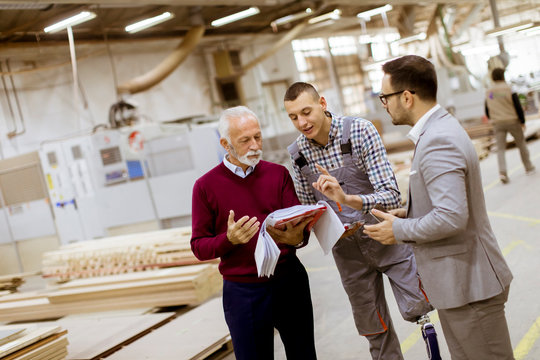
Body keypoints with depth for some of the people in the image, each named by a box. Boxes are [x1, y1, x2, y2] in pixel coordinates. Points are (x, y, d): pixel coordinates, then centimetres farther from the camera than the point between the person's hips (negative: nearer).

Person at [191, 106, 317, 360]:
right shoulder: (206, 186, -2)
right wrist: (229, 239, -21)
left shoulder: (279, 174, 4)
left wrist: (297, 237, -24)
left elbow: (301, 223, -1)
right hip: (243, 291, -2)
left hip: (290, 282, 2)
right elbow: (199, 247, -2)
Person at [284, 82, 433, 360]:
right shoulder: (297, 153, -5)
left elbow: (392, 196, -22)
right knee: (373, 328, 13)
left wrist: (347, 199, -38)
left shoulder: (360, 131, -17)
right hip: (347, 249, 3)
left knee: (416, 310, -7)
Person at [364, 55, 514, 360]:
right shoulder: (441, 128, 10)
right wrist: (409, 213, 9)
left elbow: (452, 217, -31)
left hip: (467, 283, -10)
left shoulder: (438, 142, -24)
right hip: (458, 279, 10)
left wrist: (399, 230, -17)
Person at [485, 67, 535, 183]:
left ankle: (502, 172, -17)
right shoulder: (509, 90, -8)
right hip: (512, 121, -2)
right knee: (521, 144, 16)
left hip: (497, 124, 2)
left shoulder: (488, 93, 3)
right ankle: (528, 167, 26)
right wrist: (522, 121, -1)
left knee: (500, 149, 1)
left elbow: (487, 111, 9)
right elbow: (518, 107, -10)